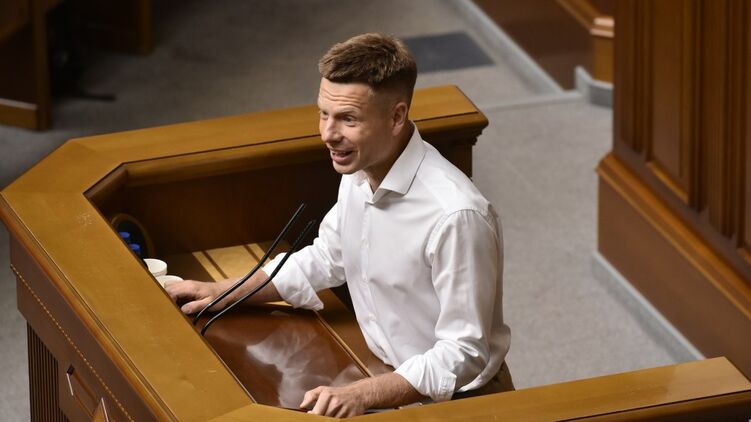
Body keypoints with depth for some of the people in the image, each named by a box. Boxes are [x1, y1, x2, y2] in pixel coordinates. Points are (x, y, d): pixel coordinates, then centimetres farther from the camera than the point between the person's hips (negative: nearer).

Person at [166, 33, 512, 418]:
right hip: (388, 379, 7)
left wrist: (361, 395, -32)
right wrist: (226, 293, 11)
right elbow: (327, 257, 17)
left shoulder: (456, 215, -28)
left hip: (453, 401, -7)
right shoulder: (360, 171, -3)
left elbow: (461, 356, -24)